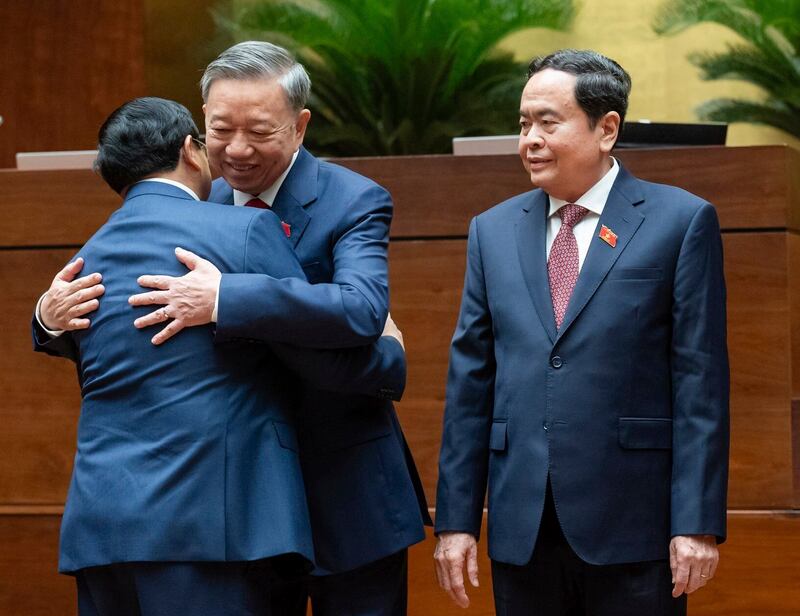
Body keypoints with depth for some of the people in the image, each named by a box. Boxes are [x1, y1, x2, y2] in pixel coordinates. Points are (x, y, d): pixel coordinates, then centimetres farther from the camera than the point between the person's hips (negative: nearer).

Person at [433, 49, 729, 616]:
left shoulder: (681, 221, 0)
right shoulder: (493, 230, 11)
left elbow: (700, 380, -4)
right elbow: (470, 379, 10)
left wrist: (699, 523, -10)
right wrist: (456, 519, 5)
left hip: (633, 525, -3)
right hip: (521, 526, 4)